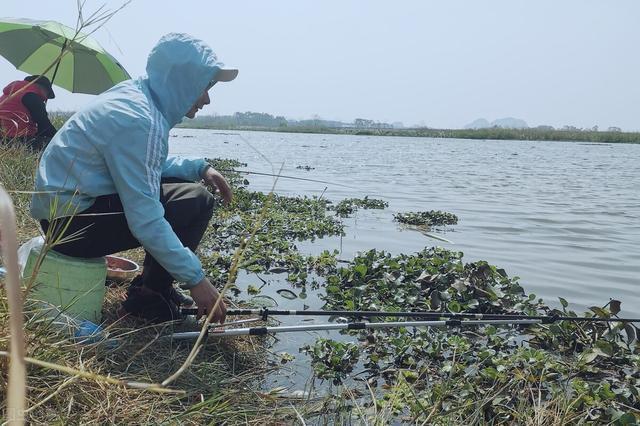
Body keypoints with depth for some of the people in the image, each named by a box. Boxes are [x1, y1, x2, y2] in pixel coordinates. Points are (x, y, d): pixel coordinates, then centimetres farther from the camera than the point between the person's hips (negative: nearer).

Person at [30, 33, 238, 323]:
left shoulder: (133, 94, 4)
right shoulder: (138, 121, -25)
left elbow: (147, 165, 19)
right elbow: (145, 220, -28)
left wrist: (199, 168, 4)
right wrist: (196, 279, -23)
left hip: (70, 204, 10)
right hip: (71, 221, -10)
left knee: (186, 185, 12)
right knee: (196, 202, -16)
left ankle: (151, 286, 16)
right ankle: (147, 300, -1)